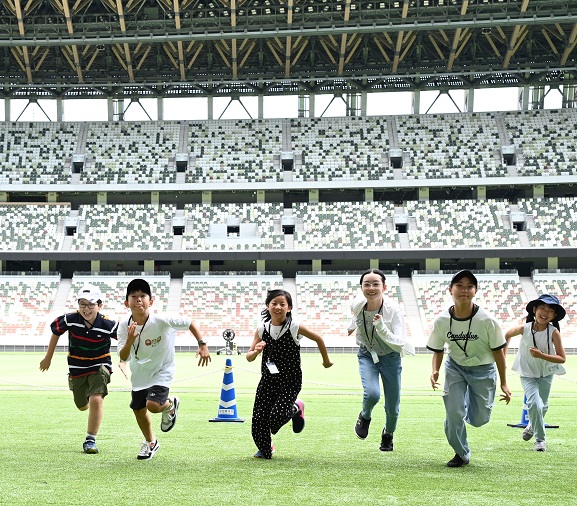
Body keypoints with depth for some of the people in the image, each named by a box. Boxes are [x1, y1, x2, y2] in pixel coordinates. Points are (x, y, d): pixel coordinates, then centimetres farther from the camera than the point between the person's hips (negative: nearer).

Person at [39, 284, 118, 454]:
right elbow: (55, 332, 2)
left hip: (100, 367, -3)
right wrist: (48, 358, 10)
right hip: (77, 369, 3)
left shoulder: (107, 325, -24)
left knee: (96, 400, -24)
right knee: (83, 406, 18)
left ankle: (90, 440, -8)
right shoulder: (70, 320, -18)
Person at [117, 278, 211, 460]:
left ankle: (170, 405, 13)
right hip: (139, 373, 4)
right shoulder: (124, 326, -18)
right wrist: (130, 341, -40)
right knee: (138, 409, 12)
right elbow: (123, 357, -21)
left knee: (153, 405, -24)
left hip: (162, 371, -4)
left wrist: (202, 345, -18)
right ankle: (150, 442, 39)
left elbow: (189, 323, -14)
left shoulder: (161, 321, -28)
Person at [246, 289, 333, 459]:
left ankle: (296, 408, 15)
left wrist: (326, 360, 16)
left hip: (290, 381, -3)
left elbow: (318, 339, 4)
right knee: (259, 418, -4)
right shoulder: (262, 329, -3)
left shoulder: (295, 327, -12)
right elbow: (249, 357, 1)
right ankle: (265, 449, 26)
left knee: (277, 416, -21)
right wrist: (256, 351, -22)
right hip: (268, 380, 3)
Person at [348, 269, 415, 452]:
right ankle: (365, 416, 10)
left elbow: (400, 344, -36)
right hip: (367, 356, 1)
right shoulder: (358, 305, -18)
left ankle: (388, 434, 42)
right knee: (372, 393, -26)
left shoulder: (393, 310, -28)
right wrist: (352, 326, 27)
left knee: (392, 407, 8)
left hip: (390, 357, -1)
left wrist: (381, 327, -48)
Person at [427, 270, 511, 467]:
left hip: (483, 370, -1)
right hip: (455, 368, 1)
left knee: (479, 419, 1)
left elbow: (498, 351, -11)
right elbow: (438, 350, -2)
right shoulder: (441, 321, -17)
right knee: (453, 413, -8)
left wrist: (503, 383, -6)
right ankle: (462, 454, 17)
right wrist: (435, 371, -21)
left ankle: (470, 400, 37)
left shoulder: (487, 320, -23)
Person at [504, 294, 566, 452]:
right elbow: (508, 334, 1)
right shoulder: (524, 329, -21)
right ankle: (540, 439, 0)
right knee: (534, 404, -18)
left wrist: (541, 355, -33)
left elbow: (562, 358, -20)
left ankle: (532, 426, 48)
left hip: (546, 373, 2)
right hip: (527, 374, -1)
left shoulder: (554, 332, -23)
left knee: (543, 406, 15)